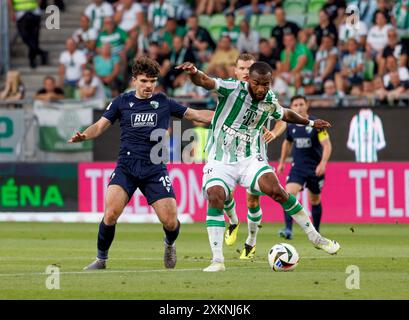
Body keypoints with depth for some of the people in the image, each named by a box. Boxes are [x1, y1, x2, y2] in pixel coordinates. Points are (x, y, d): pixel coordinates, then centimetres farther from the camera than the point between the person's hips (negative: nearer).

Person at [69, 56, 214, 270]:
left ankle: (170, 245, 30)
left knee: (170, 222, -7)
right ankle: (101, 259, 1)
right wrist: (83, 136, -15)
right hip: (126, 167, -1)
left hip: (155, 169, 1)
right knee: (110, 214, -21)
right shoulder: (122, 102, 7)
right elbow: (100, 126, 6)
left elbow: (195, 115, 15)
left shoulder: (163, 102, 8)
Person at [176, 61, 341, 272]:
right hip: (220, 161, -2)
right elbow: (205, 82, -30)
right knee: (215, 198, -27)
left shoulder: (270, 102, 2)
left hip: (250, 159, 2)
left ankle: (315, 237, -3)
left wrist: (309, 122, 38)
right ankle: (217, 261, -20)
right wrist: (194, 73, -52)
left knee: (277, 191, -19)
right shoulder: (233, 89, -13)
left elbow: (285, 114, 27)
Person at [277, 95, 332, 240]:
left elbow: (327, 145, -13)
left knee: (315, 200, 11)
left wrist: (323, 163, -27)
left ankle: (316, 231, 29)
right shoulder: (291, 126, 4)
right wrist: (282, 162, 24)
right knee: (289, 194, -20)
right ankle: (288, 230, -25)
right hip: (297, 167, 2)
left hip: (315, 168, -2)